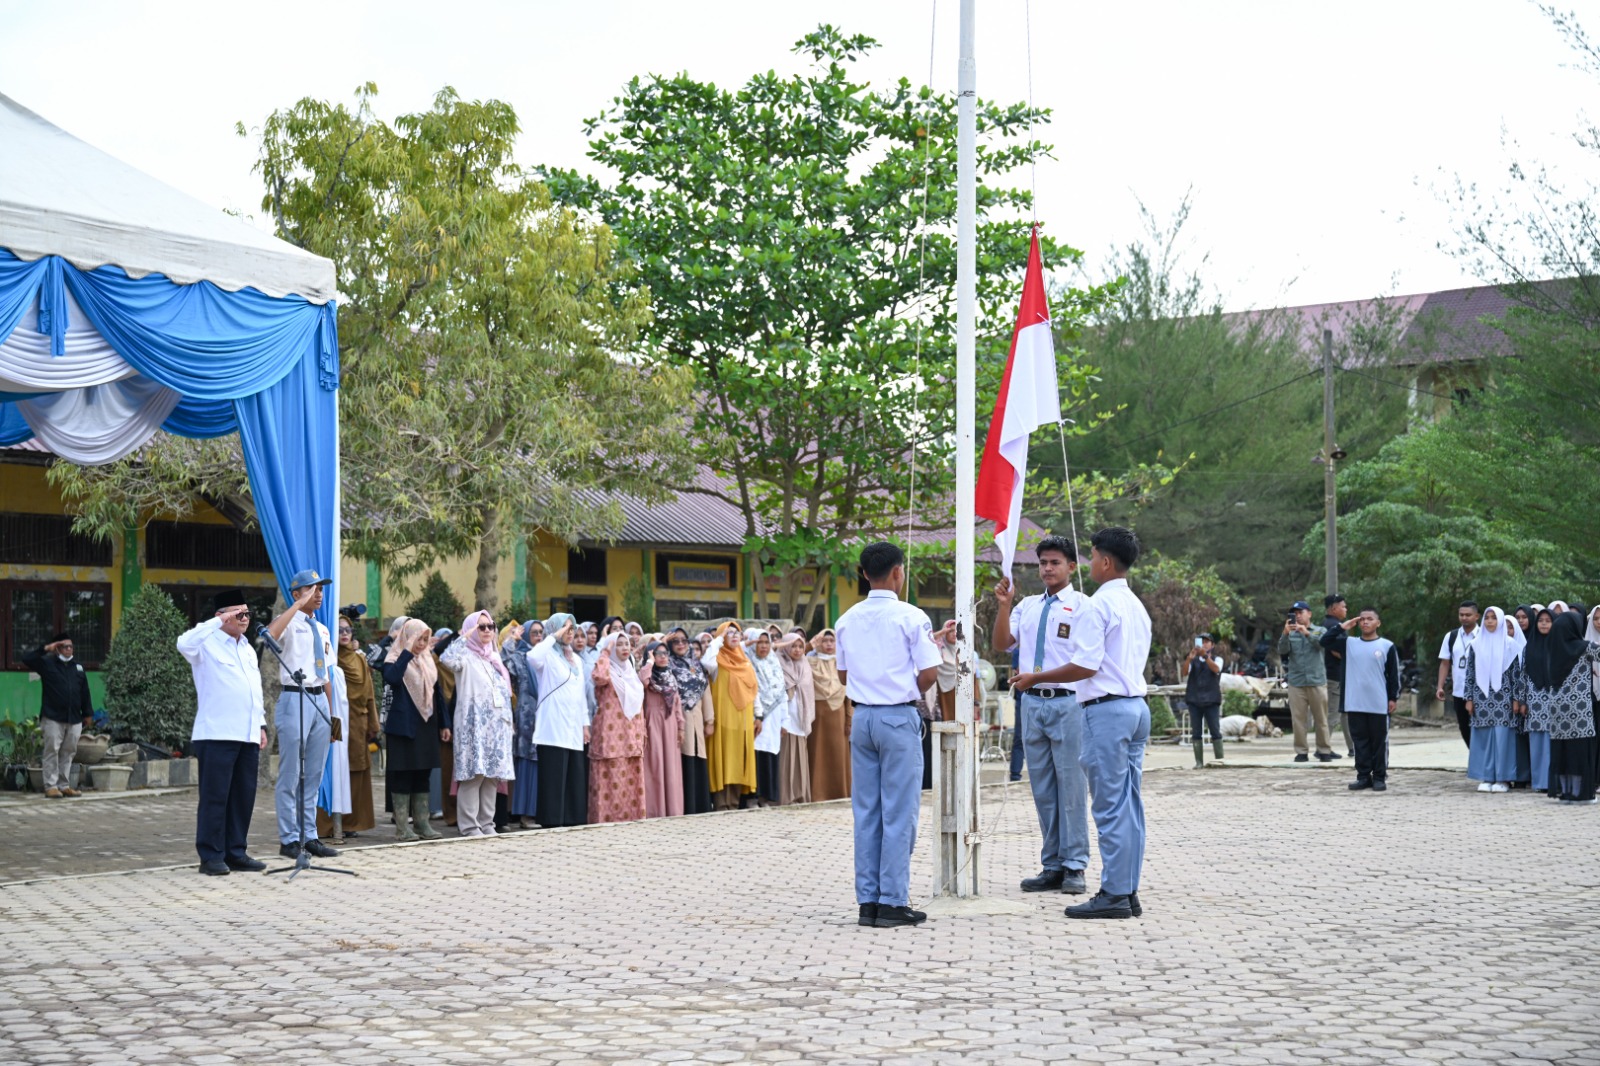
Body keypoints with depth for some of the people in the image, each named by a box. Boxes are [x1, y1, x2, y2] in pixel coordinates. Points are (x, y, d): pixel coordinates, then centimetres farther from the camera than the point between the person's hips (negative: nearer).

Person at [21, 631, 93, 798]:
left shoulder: (78, 667, 15)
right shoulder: (47, 664, 2)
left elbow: (84, 692, 16)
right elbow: (26, 660, -11)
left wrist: (88, 713, 12)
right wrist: (45, 649, -14)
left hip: (74, 719, 4)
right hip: (53, 718, -4)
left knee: (68, 753, 8)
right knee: (52, 751, -4)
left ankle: (64, 786, 14)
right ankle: (51, 786, -1)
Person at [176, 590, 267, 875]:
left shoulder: (248, 649, 21)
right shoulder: (208, 644, -2)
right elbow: (184, 643, -26)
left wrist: (261, 725, 19)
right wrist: (219, 622, -22)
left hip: (247, 735, 7)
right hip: (217, 734, -7)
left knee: (243, 796, 8)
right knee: (215, 797, -4)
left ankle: (235, 853, 15)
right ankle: (211, 856, 0)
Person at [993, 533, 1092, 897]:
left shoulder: (1081, 606, -2)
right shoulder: (1027, 606, 15)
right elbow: (1001, 644, 9)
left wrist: (1036, 676, -15)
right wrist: (1003, 605, -3)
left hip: (1067, 703, -6)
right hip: (1032, 703, 6)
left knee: (1071, 787, -3)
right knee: (1042, 790, 9)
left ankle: (1074, 867, 3)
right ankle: (1052, 866, 16)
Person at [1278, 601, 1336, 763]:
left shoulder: (1319, 631, 8)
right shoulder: (1290, 634, 10)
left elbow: (1322, 643, -12)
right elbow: (1282, 651, -4)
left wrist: (1306, 633, -26)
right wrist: (1285, 634, -20)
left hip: (1317, 681, -1)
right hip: (1296, 682, 1)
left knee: (1321, 719, 2)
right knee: (1298, 719, -1)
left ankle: (1324, 751, 8)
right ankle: (1301, 751, 3)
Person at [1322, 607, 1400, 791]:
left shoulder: (1387, 646, -1)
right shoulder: (1349, 644, 8)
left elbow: (1394, 674, 1)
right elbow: (1325, 641, 6)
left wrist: (1394, 698, -2)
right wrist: (1342, 628, -1)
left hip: (1379, 704, -3)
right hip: (1355, 704, 3)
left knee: (1379, 741, 3)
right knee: (1360, 741, 7)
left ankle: (1379, 777, 10)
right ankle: (1363, 776, 14)